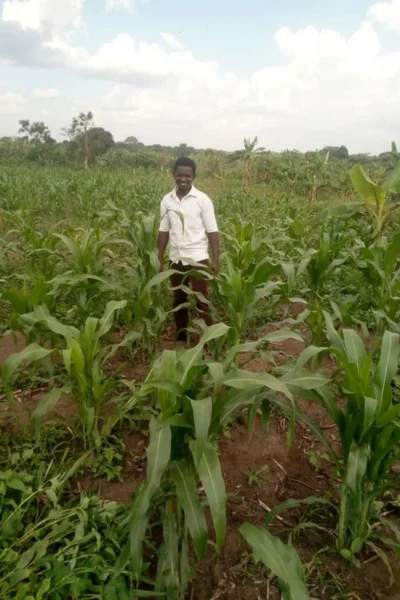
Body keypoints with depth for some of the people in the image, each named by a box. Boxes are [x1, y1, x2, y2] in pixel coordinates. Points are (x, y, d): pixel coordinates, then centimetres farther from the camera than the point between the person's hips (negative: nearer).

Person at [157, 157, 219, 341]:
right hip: (175, 259, 4)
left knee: (202, 301, -1)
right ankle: (181, 337, 27)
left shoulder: (202, 200, -7)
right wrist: (159, 259, 7)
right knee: (178, 300, 14)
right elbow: (163, 232, 9)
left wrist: (216, 259, -11)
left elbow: (212, 232, -6)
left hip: (197, 258, -4)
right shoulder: (166, 200, 4)